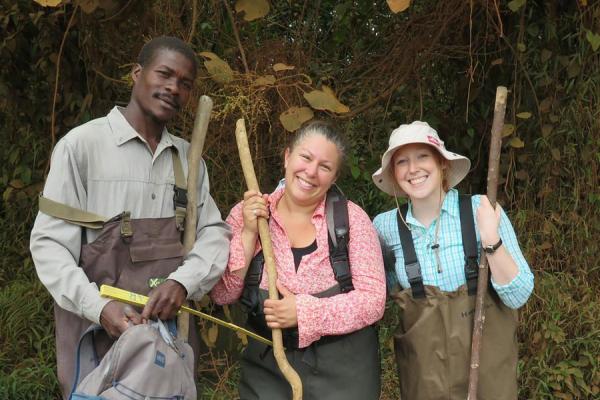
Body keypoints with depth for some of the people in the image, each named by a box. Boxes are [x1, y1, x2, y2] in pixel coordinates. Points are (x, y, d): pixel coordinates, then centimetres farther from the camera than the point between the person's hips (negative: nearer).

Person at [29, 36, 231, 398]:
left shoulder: (189, 158, 10)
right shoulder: (82, 144, -6)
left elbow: (215, 233, 4)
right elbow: (49, 242, -8)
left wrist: (182, 282, -16)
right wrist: (99, 307, -22)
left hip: (172, 325, 5)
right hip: (97, 327, -4)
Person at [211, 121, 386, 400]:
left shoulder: (351, 218, -8)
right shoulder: (246, 215, -3)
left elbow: (373, 300, -11)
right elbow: (223, 294, -5)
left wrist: (303, 312, -20)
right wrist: (248, 234, -16)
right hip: (267, 366, 1)